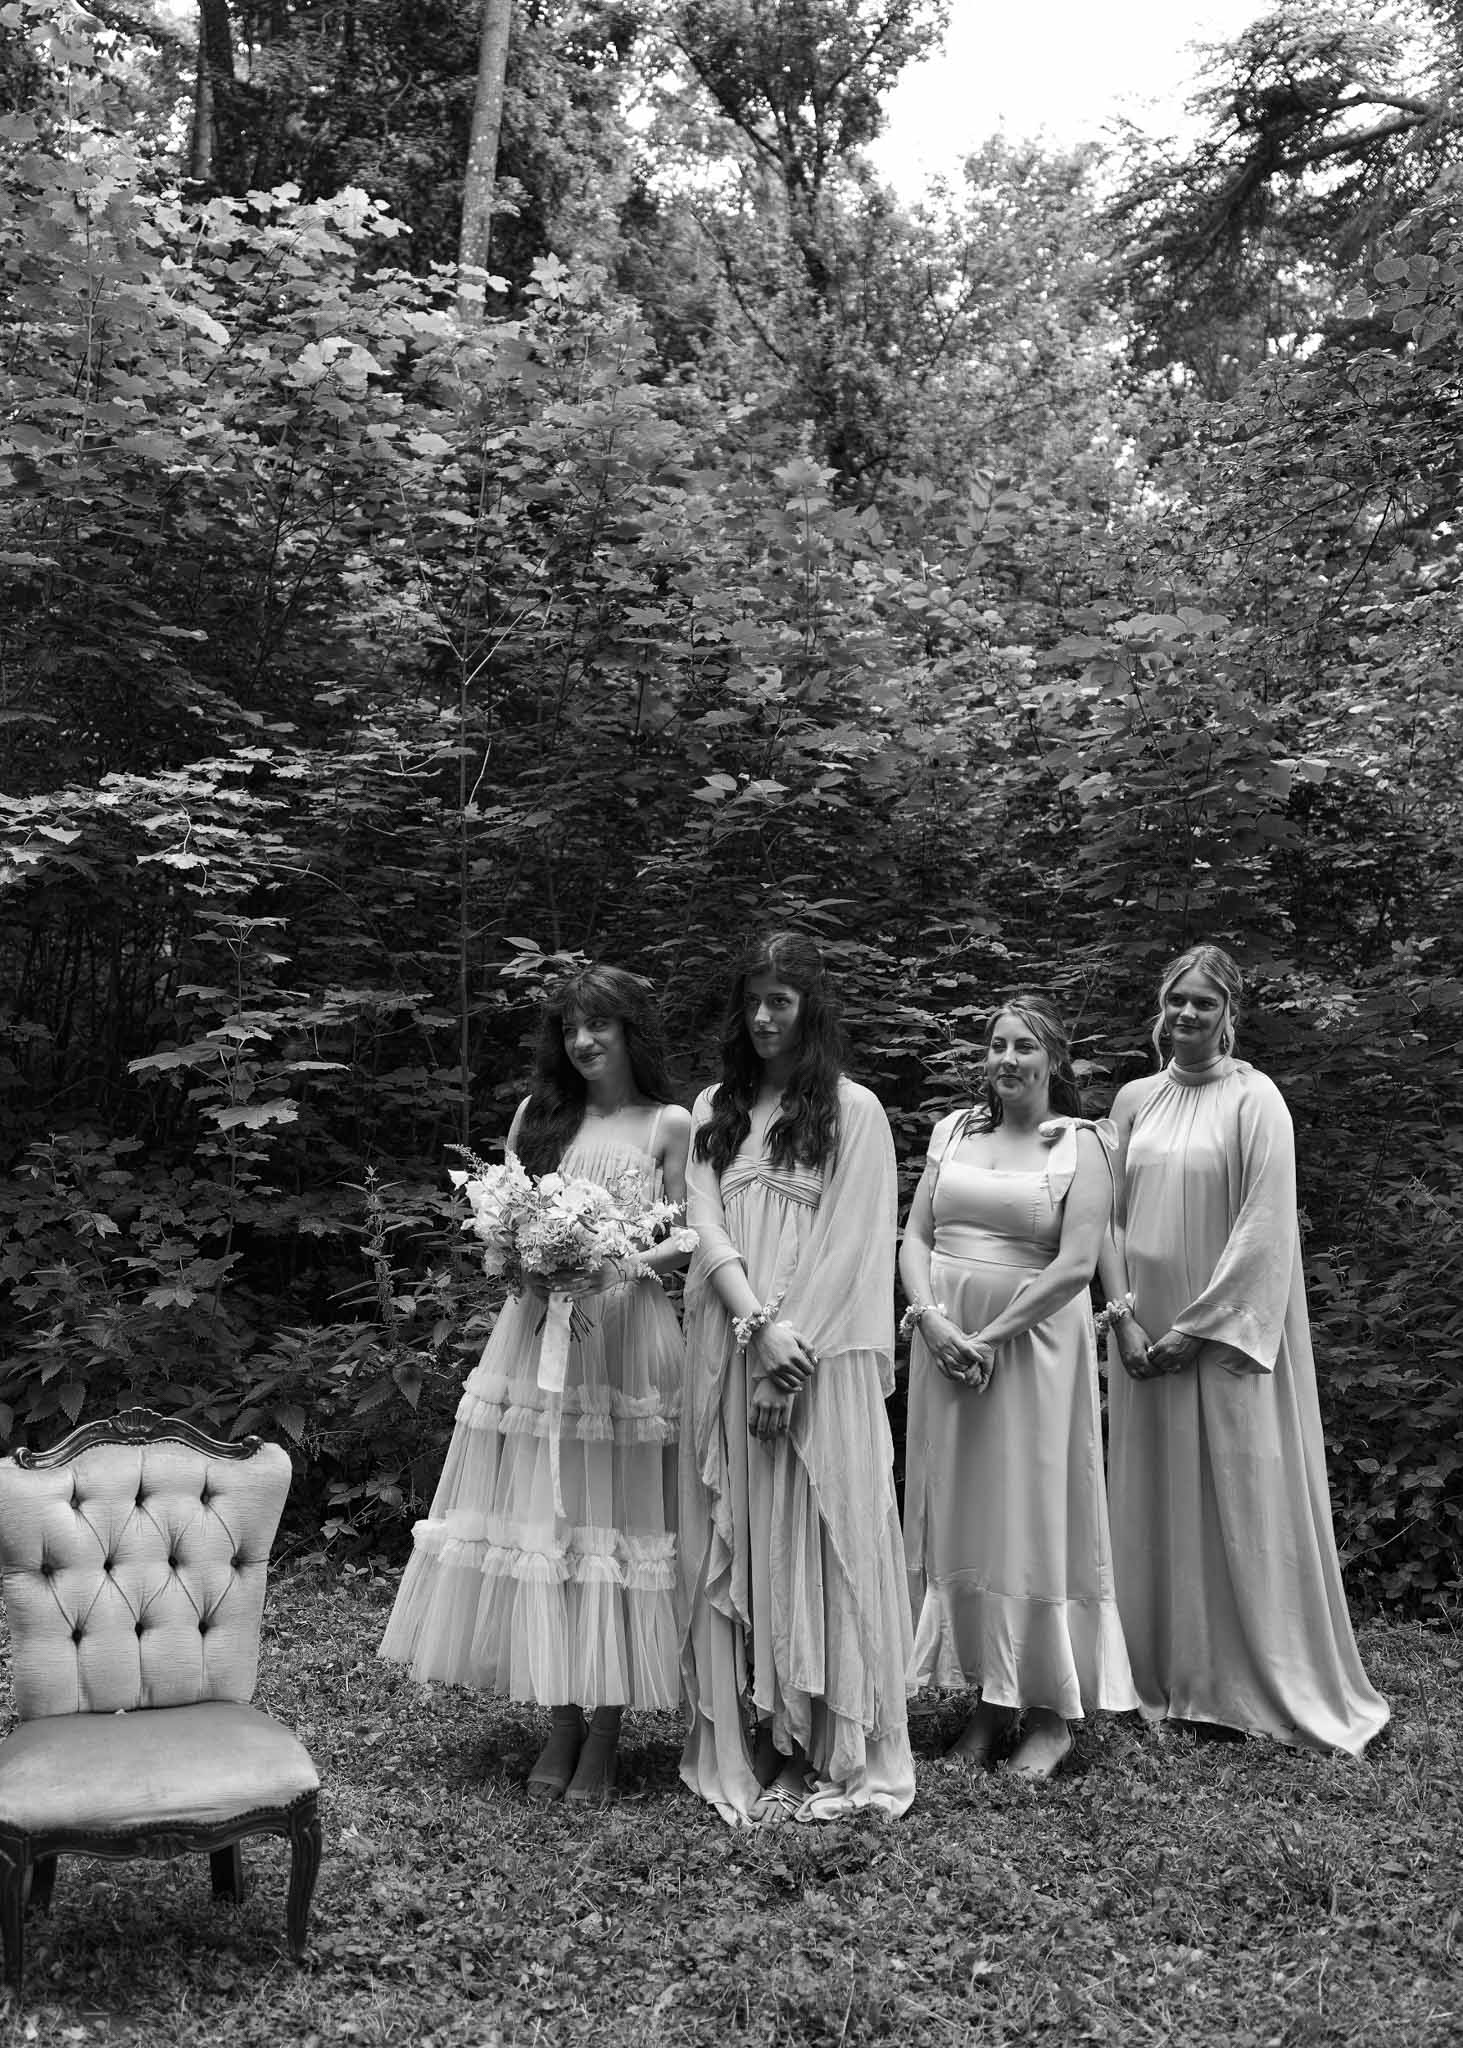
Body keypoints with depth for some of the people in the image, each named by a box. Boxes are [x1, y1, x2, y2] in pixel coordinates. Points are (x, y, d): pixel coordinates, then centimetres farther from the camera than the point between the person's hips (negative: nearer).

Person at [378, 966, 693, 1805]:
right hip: (538, 1325, 3)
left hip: (627, 1333, -3)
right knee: (541, 1518, 4)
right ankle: (562, 1721, 17)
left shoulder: (669, 1123, 2)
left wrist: (623, 1263, -15)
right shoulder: (539, 1114, 10)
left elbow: (689, 1239, 1)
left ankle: (604, 1732, 11)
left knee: (613, 1516, 1)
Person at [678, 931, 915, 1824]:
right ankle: (749, 1744, 13)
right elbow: (704, 1223, 3)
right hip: (729, 1352, 4)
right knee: (736, 1542, 4)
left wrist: (792, 1354, -13)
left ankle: (838, 1752, 9)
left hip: (821, 1359, -4)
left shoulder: (853, 1110, 1)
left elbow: (851, 1242, -6)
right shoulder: (715, 1109, 13)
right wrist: (757, 1325, -12)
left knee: (819, 1538, -1)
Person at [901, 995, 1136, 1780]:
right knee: (957, 1515, 8)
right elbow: (915, 1238, 7)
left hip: (1033, 1344, -4)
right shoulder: (953, 1130, 10)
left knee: (1034, 1514, 2)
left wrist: (990, 1336, -14)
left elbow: (1076, 1264, -12)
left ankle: (1051, 1713, 15)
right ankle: (984, 1696, 20)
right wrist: (934, 1319, -10)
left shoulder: (1082, 1144, -3)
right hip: (944, 1343, 4)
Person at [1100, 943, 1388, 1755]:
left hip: (1227, 1332, -4)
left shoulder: (1254, 1099, -6)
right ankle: (1165, 1679, 21)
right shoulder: (1135, 1100, 9)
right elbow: (1110, 1216, 8)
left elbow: (1264, 1226, -11)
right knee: (1156, 1503, 9)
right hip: (1147, 1336, 5)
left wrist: (1197, 1326, -13)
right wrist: (1124, 1317, -4)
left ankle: (1256, 1685, 14)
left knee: (1241, 1499, 1)